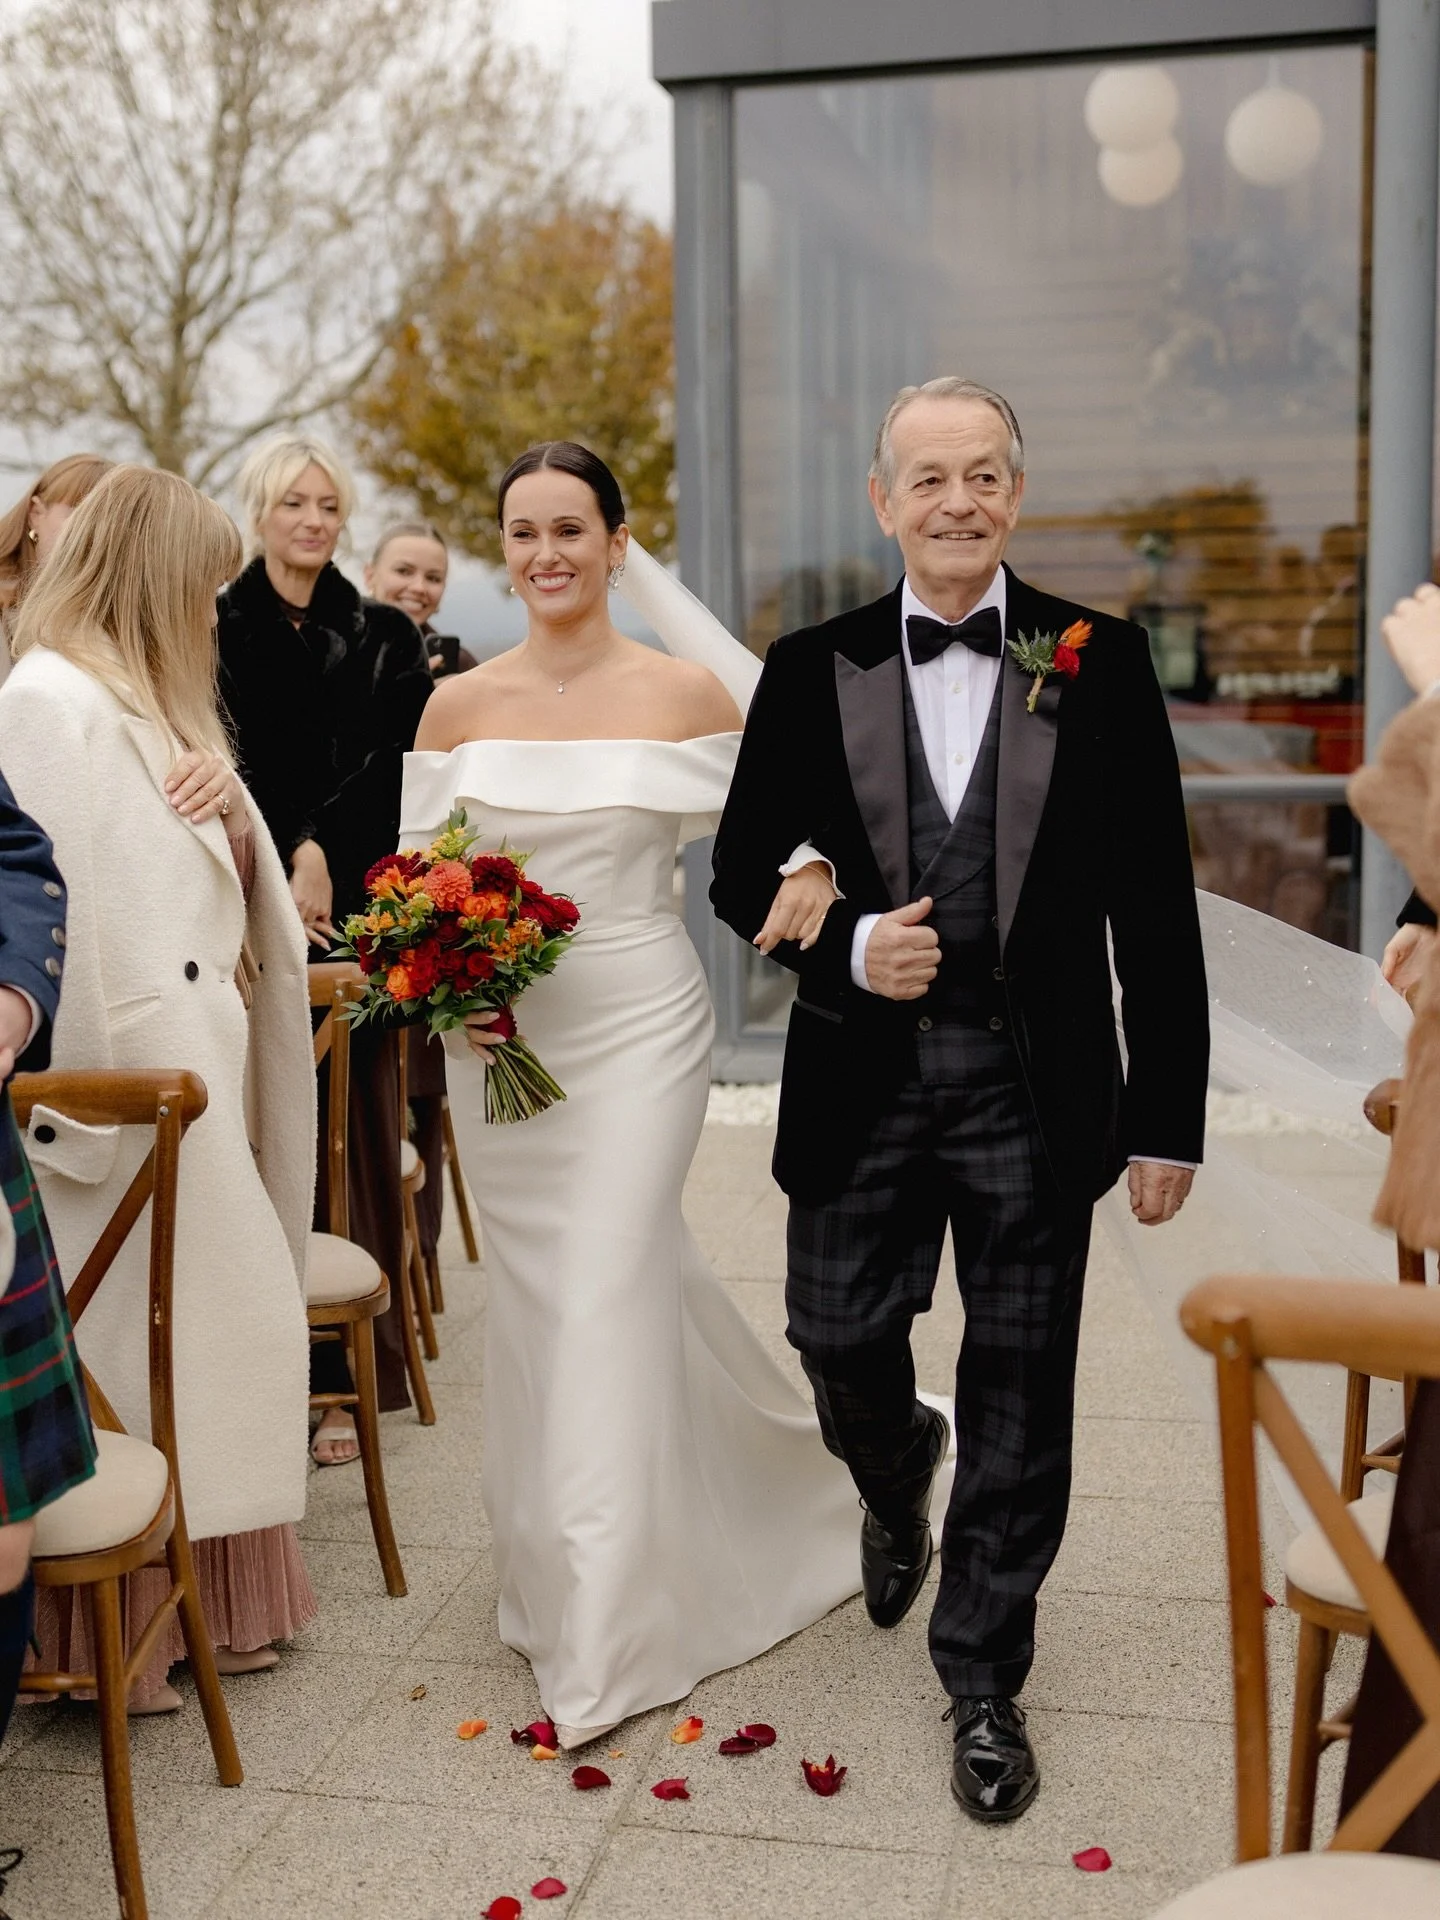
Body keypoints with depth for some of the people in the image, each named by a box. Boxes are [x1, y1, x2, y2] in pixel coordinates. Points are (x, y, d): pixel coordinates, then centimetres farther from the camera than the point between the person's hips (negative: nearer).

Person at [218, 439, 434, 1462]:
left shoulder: (384, 638, 11)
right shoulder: (216, 631, 8)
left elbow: (398, 772, 3)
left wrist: (320, 851, -9)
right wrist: (287, 863, -9)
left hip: (358, 916, 1)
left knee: (355, 1135, 0)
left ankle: (351, 1372, 5)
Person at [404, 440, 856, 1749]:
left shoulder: (684, 694, -3)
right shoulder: (459, 703, 4)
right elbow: (414, 866, 9)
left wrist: (806, 892, -18)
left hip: (636, 1024, -3)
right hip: (496, 1032, 3)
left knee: (607, 1298, -5)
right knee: (531, 1296, 12)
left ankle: (607, 1640, 8)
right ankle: (554, 1569, 37)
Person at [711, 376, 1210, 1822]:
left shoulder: (1101, 662, -1)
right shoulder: (811, 670, 2)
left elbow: (1152, 906, -1)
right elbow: (743, 872, 6)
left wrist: (1167, 1115, -3)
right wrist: (847, 948, -14)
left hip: (1037, 1089, -1)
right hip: (866, 1082, 1)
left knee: (1018, 1392, 7)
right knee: (838, 1342, 8)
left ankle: (984, 1684, 27)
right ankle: (898, 1484, 46)